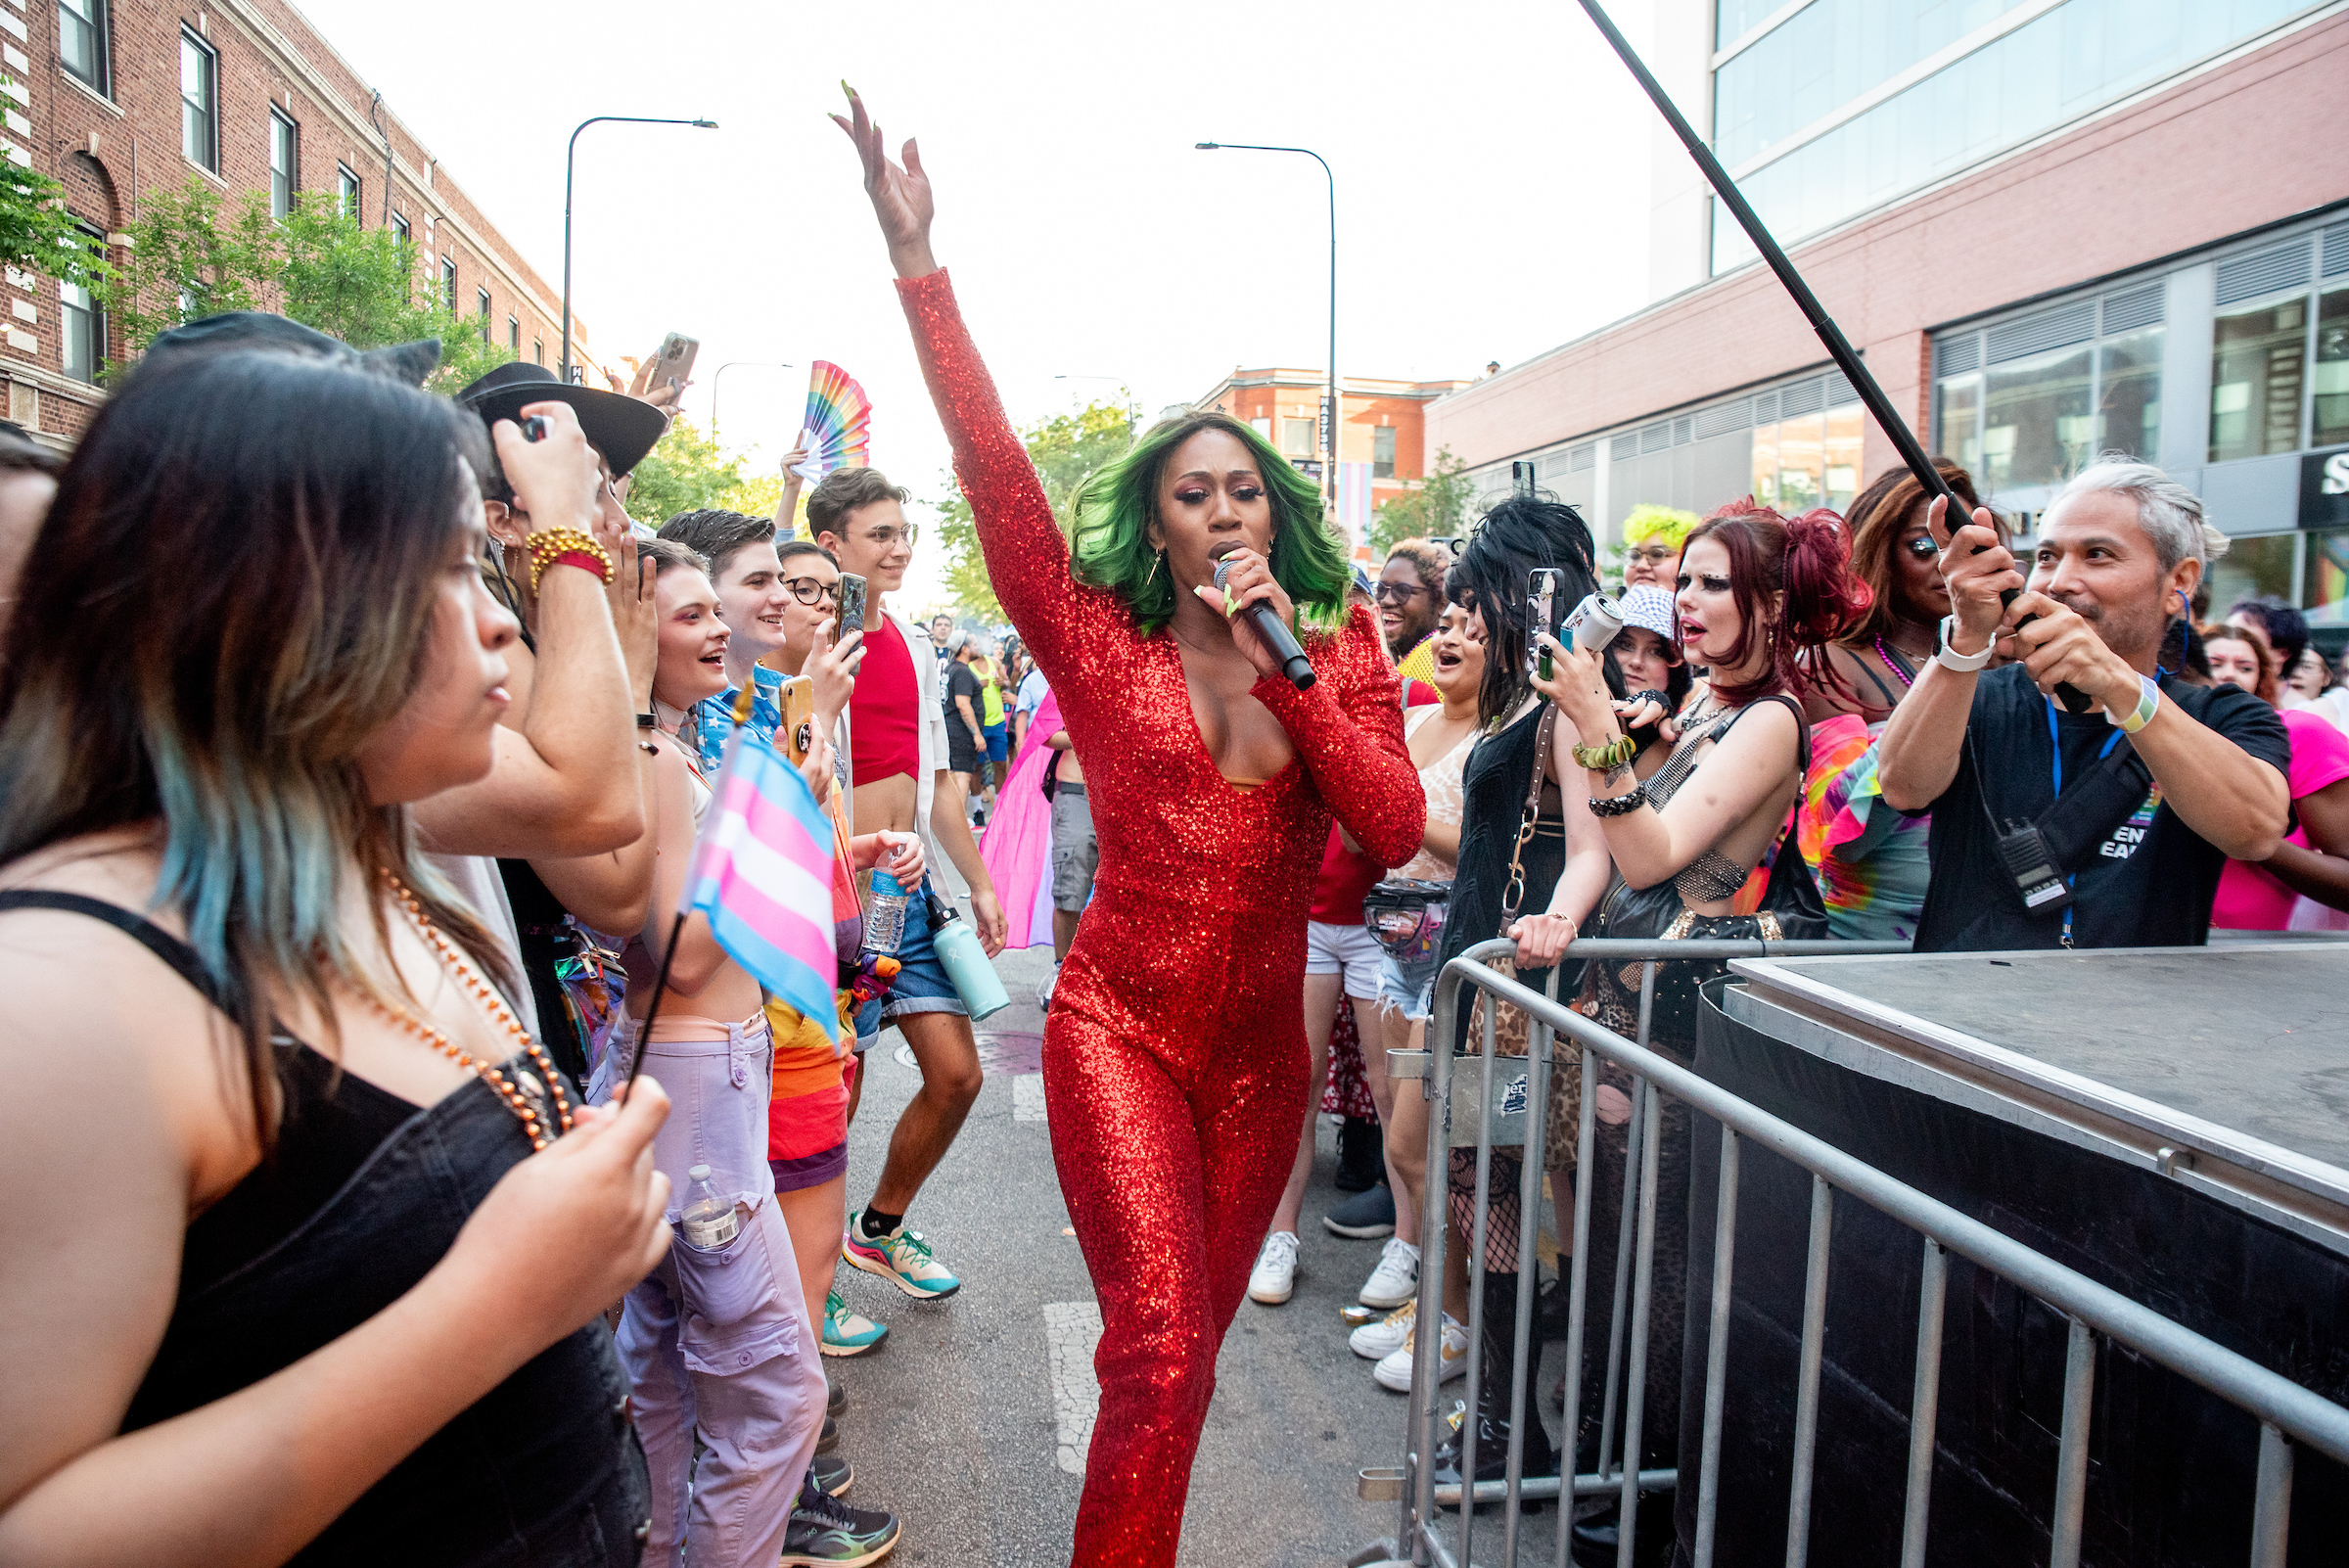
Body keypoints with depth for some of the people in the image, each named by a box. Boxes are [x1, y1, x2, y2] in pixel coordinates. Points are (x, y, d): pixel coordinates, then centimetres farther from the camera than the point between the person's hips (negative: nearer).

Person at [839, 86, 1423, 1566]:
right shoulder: (1100, 644, -5)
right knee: (1161, 1342, -15)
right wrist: (921, 266, -18)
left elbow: (1399, 830, -8)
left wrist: (1288, 669, -16)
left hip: (1264, 1045, 3)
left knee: (1189, 1341, 15)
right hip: (1121, 1028, -3)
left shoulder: (1342, 649, 3)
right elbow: (996, 471, -13)